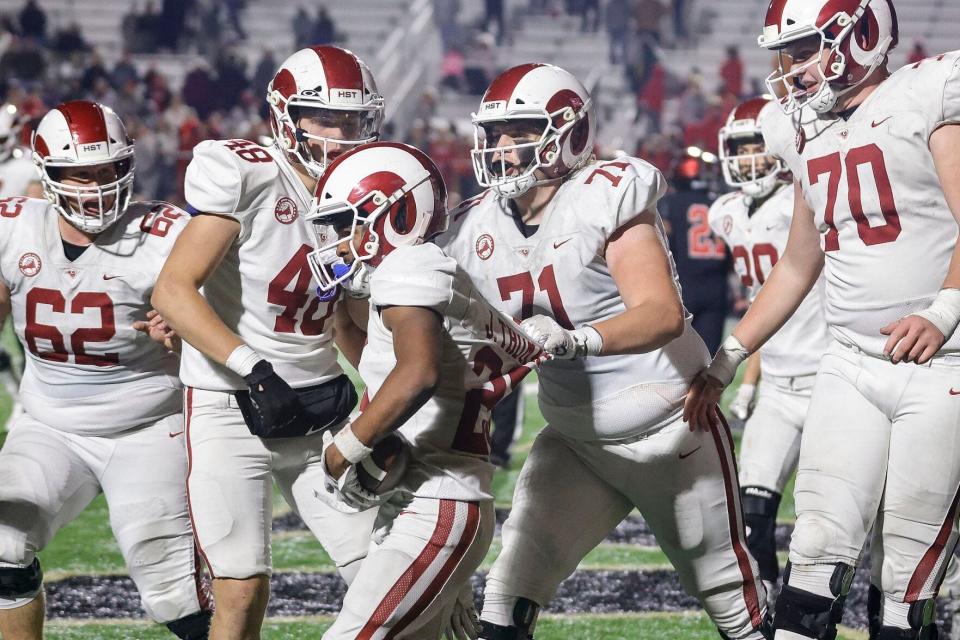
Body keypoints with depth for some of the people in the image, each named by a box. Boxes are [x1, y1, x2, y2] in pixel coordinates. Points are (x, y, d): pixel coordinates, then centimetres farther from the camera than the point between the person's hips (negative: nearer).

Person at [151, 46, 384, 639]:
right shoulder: (244, 175, -15)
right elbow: (173, 291, -22)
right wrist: (254, 371, -29)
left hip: (321, 406, 6)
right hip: (231, 406, -6)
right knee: (243, 591, -6)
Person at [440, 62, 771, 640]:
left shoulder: (607, 201, -20)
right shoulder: (477, 229, -1)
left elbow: (663, 314, -32)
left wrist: (576, 338, -47)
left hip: (670, 429, -5)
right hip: (576, 438, 5)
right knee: (510, 591, -10)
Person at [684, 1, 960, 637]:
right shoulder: (808, 132, 16)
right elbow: (797, 267, 26)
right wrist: (724, 363, 23)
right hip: (853, 365, 6)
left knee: (906, 584, -6)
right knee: (818, 553, -7)